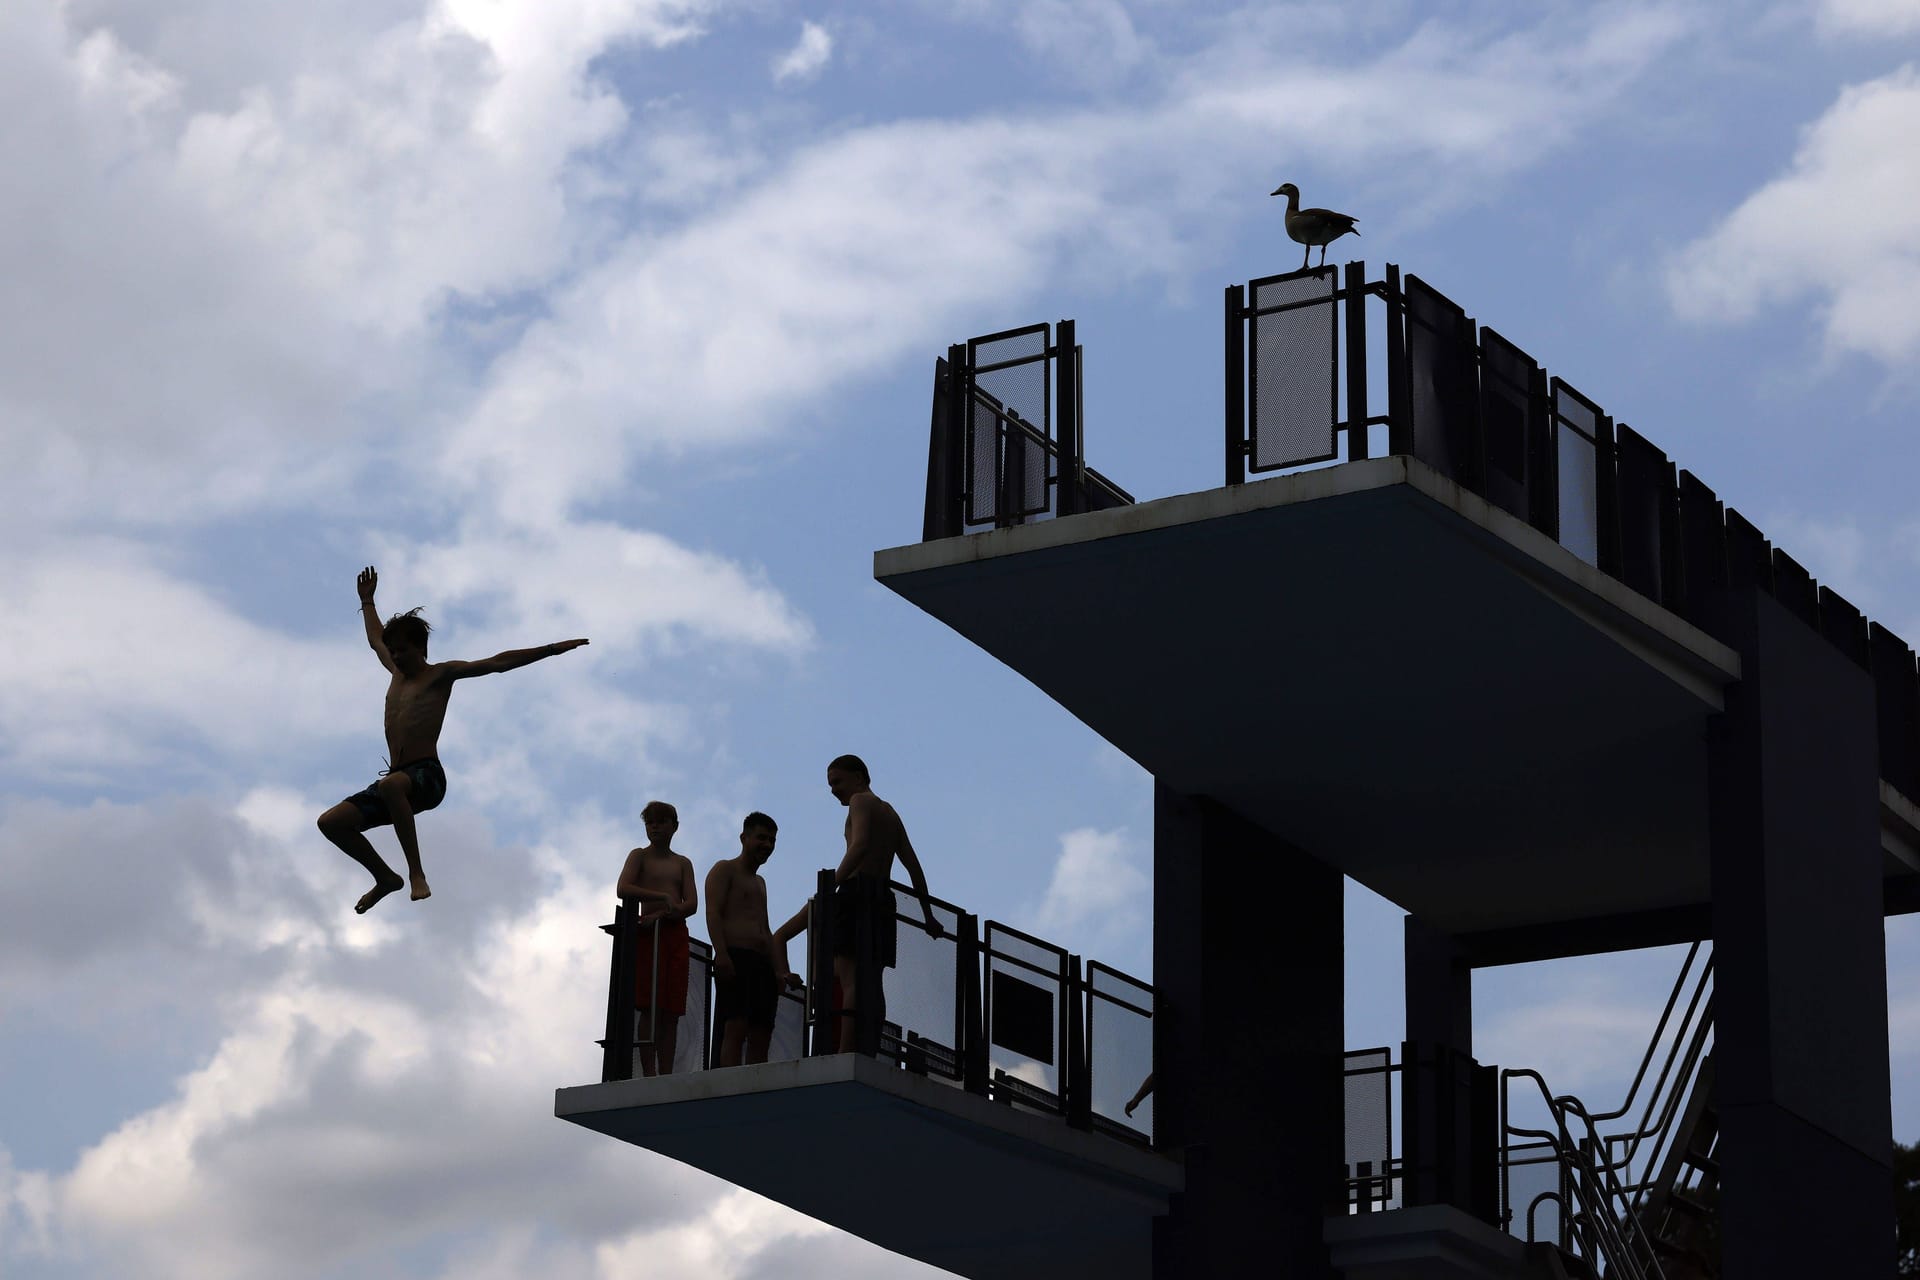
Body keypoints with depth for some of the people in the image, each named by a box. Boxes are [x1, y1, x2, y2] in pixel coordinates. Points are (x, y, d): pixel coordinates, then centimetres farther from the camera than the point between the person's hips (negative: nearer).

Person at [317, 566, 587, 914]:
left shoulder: (440, 675, 4)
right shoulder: (397, 671, 23)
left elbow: (498, 663, -2)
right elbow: (376, 640, 45)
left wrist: (551, 649, -8)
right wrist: (367, 602, 56)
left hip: (427, 777, -8)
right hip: (397, 780, 8)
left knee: (392, 785, -43)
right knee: (331, 822, -4)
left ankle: (416, 872, -40)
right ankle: (385, 877, 11)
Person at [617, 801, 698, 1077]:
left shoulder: (682, 864, 18)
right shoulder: (639, 855, 8)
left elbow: (691, 904, 4)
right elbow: (623, 889, -10)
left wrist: (660, 915, -12)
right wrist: (663, 897, -18)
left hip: (676, 933, 4)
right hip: (648, 933, -4)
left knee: (671, 1012, -2)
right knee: (651, 1007, -13)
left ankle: (666, 1074, -4)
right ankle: (649, 1073, -17)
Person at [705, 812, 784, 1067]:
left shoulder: (759, 882, 31)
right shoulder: (724, 870, 6)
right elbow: (713, 913, -8)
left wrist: (779, 969, 18)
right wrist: (721, 955, -21)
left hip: (762, 964, 8)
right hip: (734, 958, -8)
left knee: (761, 1035, -3)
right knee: (736, 1028, -19)